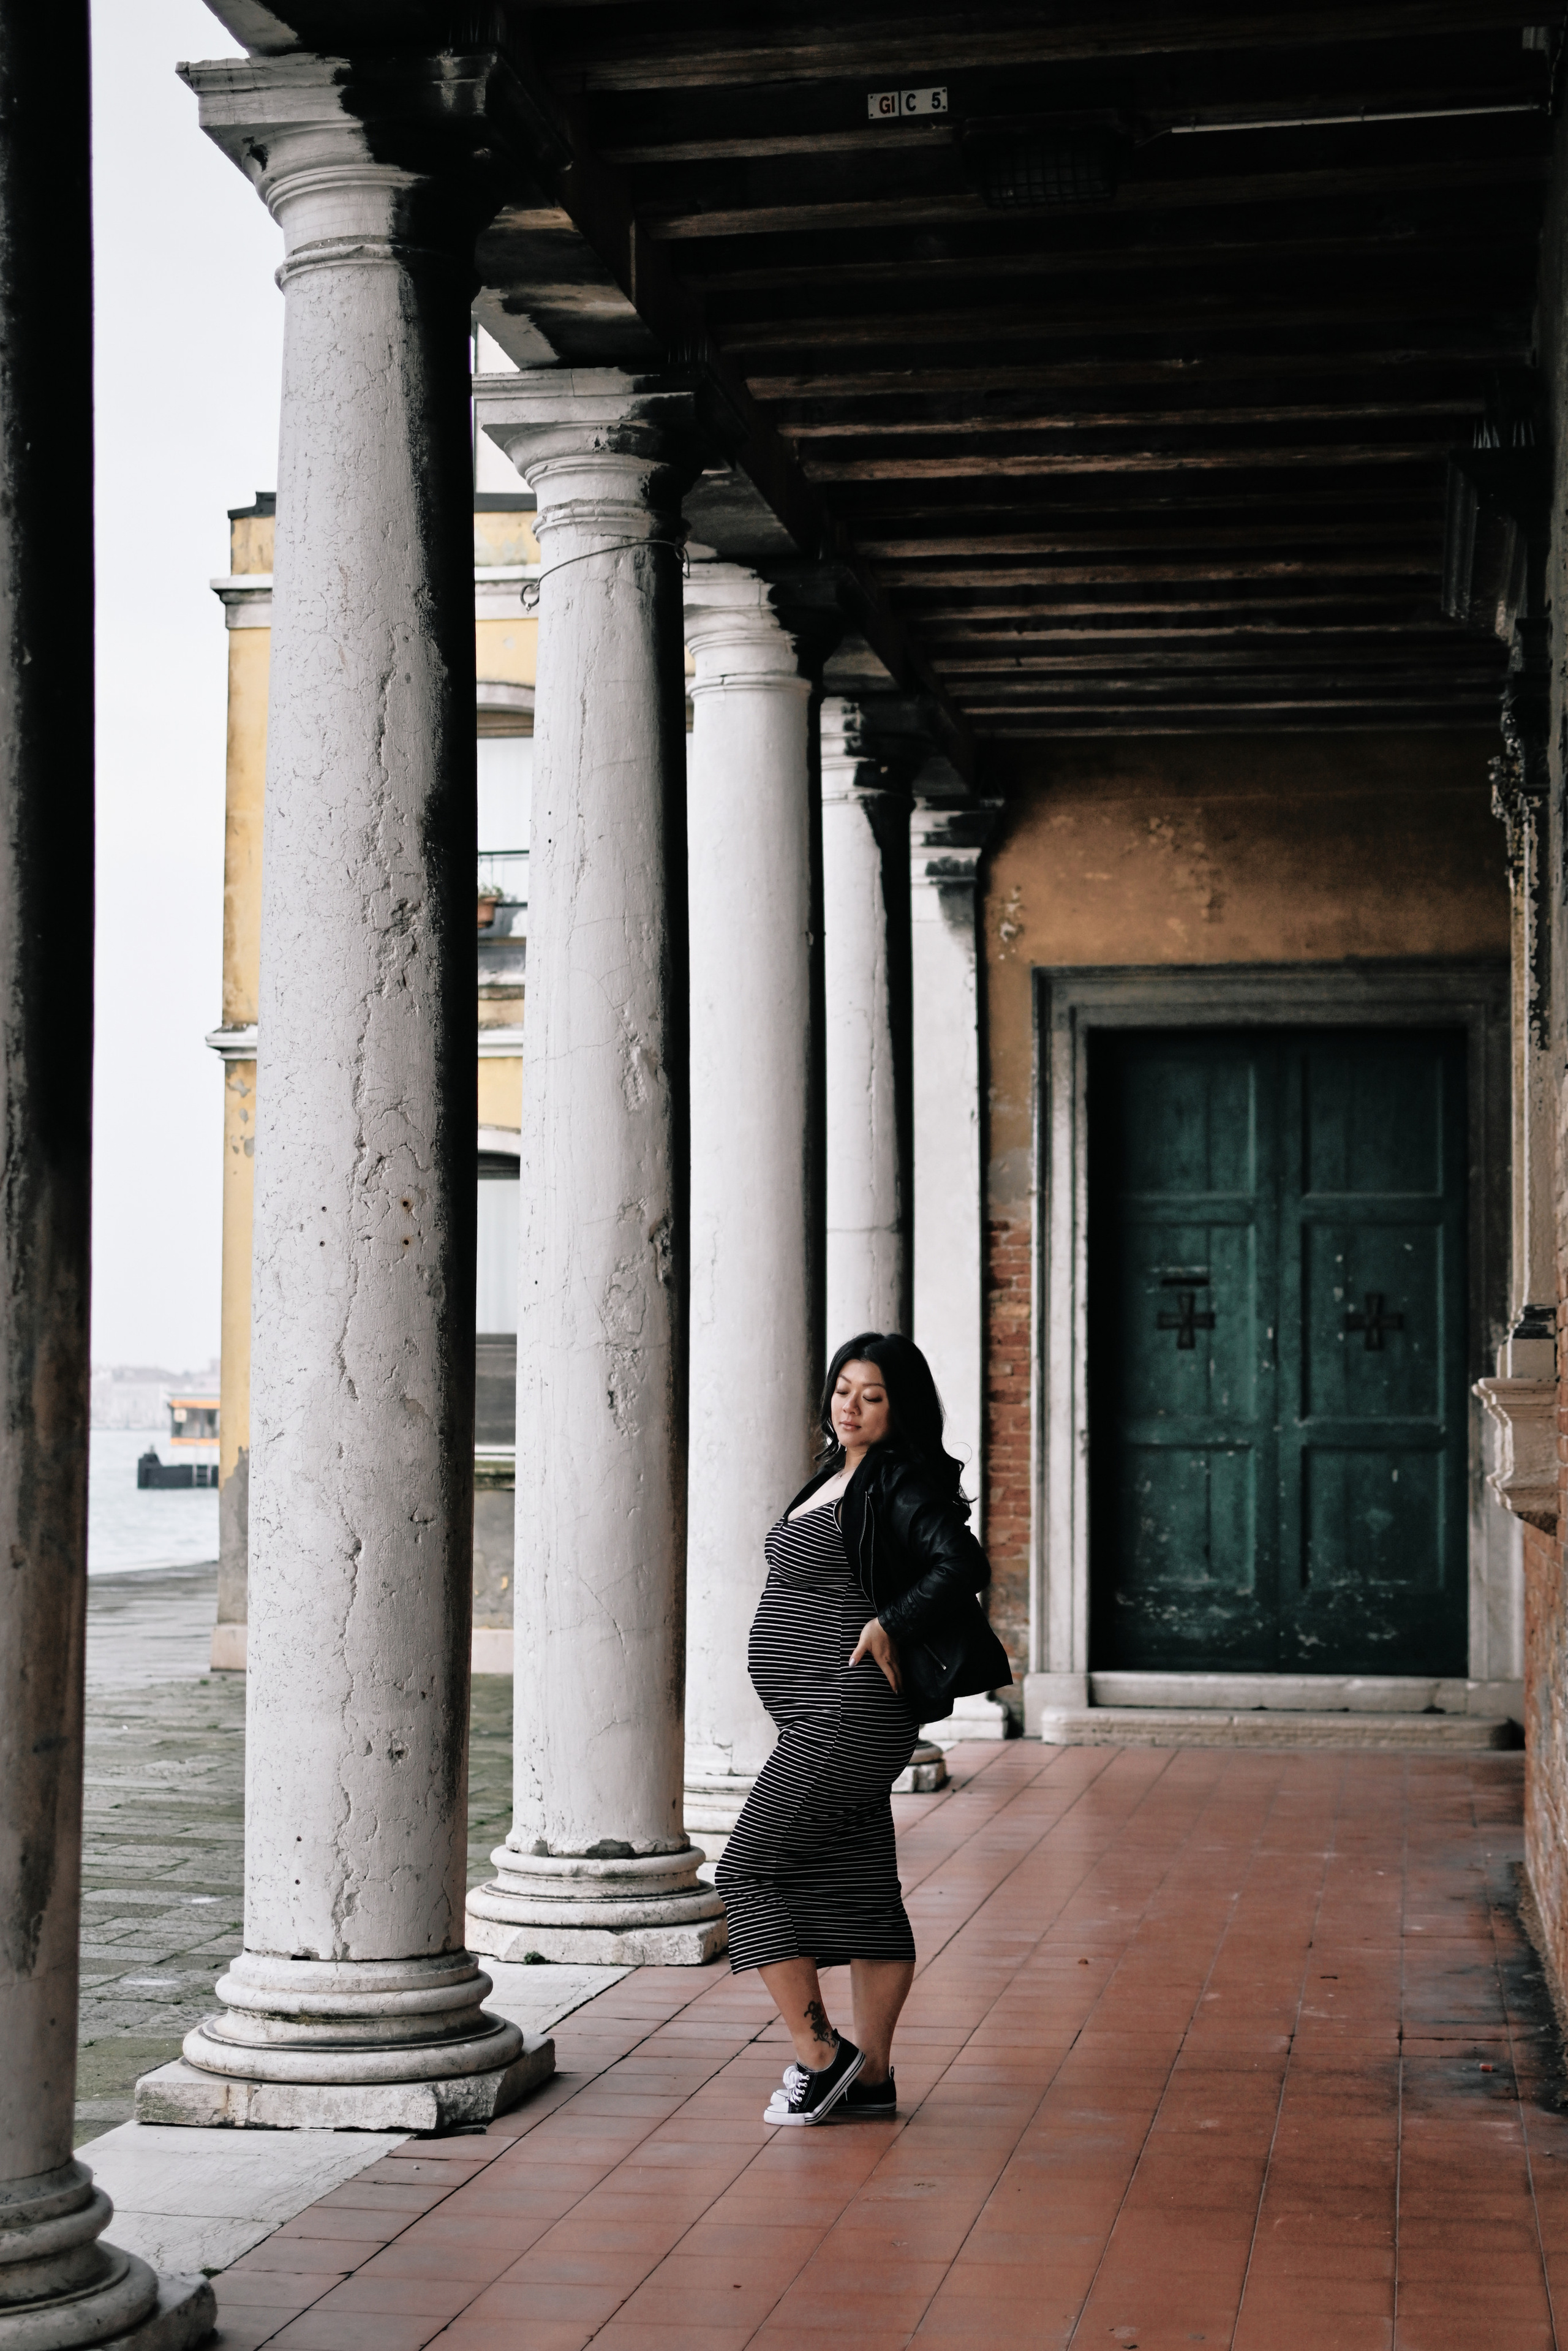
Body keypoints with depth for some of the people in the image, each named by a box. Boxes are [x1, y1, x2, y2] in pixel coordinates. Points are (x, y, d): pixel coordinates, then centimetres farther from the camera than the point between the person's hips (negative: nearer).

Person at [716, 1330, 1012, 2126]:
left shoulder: (901, 1482, -13)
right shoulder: (837, 1478, 15)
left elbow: (964, 1565, -24)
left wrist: (888, 1628, -20)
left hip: (849, 1713, -10)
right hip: (825, 1719, 10)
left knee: (750, 1868, -7)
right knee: (859, 1889, 10)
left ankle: (818, 2055, -3)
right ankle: (871, 2076, 15)